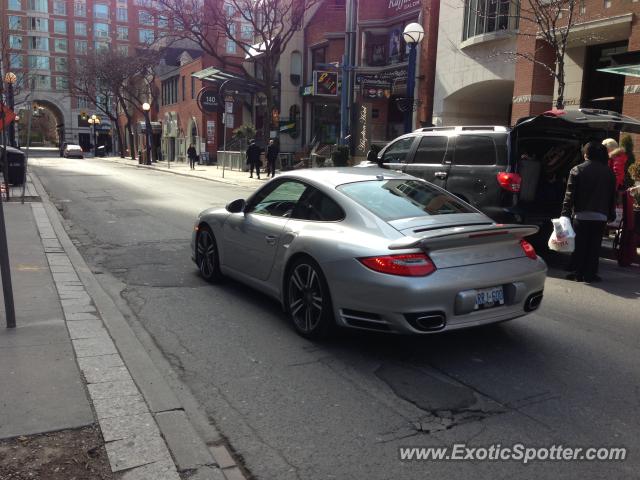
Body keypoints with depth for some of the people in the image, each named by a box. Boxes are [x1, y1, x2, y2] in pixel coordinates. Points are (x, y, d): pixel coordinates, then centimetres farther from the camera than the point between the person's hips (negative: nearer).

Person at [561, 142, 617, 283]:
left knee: (579, 245, 5)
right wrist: (611, 214, 16)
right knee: (594, 246, 7)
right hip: (601, 216, 2)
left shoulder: (577, 170, -4)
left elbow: (570, 194, -7)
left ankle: (578, 273, 8)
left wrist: (565, 212, -5)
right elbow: (612, 196, 10)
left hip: (581, 214, -2)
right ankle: (590, 274, 10)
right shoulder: (608, 172, 6)